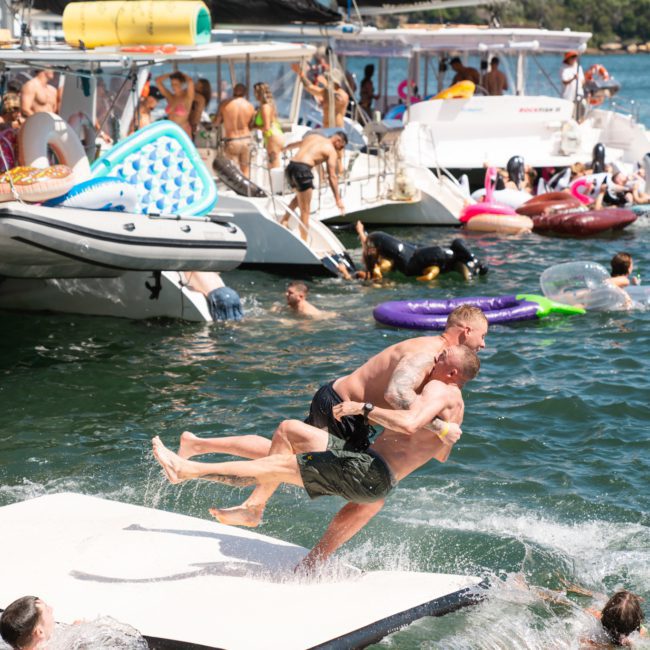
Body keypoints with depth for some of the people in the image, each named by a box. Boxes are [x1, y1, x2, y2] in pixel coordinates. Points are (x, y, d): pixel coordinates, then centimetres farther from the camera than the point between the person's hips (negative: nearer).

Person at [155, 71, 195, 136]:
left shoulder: (187, 97, -6)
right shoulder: (169, 97, 8)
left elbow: (190, 82, -21)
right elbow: (158, 80, 8)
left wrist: (181, 74, -1)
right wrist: (172, 74, 10)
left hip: (183, 131, -5)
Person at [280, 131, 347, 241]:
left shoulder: (313, 136, 23)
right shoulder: (331, 151, 5)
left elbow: (294, 145, 38)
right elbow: (332, 176, -1)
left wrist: (283, 149, 59)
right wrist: (338, 199, 1)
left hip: (290, 166, 7)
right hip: (303, 169, -7)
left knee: (300, 195, 34)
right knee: (305, 211, 0)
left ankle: (284, 220, 24)